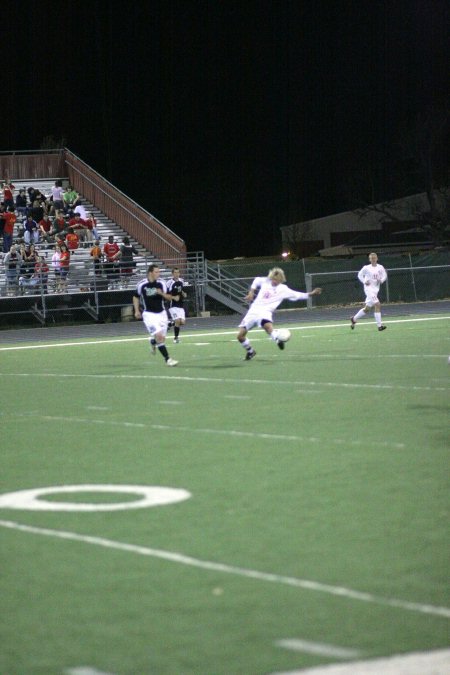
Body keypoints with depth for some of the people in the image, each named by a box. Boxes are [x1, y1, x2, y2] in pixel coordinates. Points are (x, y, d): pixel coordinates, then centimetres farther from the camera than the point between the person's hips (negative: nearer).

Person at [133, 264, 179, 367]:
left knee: (162, 337, 6)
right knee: (159, 335, -18)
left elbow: (170, 297, 1)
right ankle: (167, 359, -15)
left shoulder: (161, 283, -3)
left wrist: (162, 293, -19)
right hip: (149, 314, -3)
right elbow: (136, 297, 9)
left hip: (161, 313, 3)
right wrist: (137, 310, 2)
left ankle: (152, 342, 43)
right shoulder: (142, 284, -7)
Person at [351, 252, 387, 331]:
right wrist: (364, 281, -7)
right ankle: (379, 325, -18)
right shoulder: (366, 268, -4)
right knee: (377, 305, -19)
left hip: (376, 289, 5)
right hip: (369, 288, -5)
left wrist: (381, 280, -12)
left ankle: (354, 319, 33)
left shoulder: (380, 267, 4)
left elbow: (384, 276, 9)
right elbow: (360, 275, 9)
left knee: (366, 308, 12)